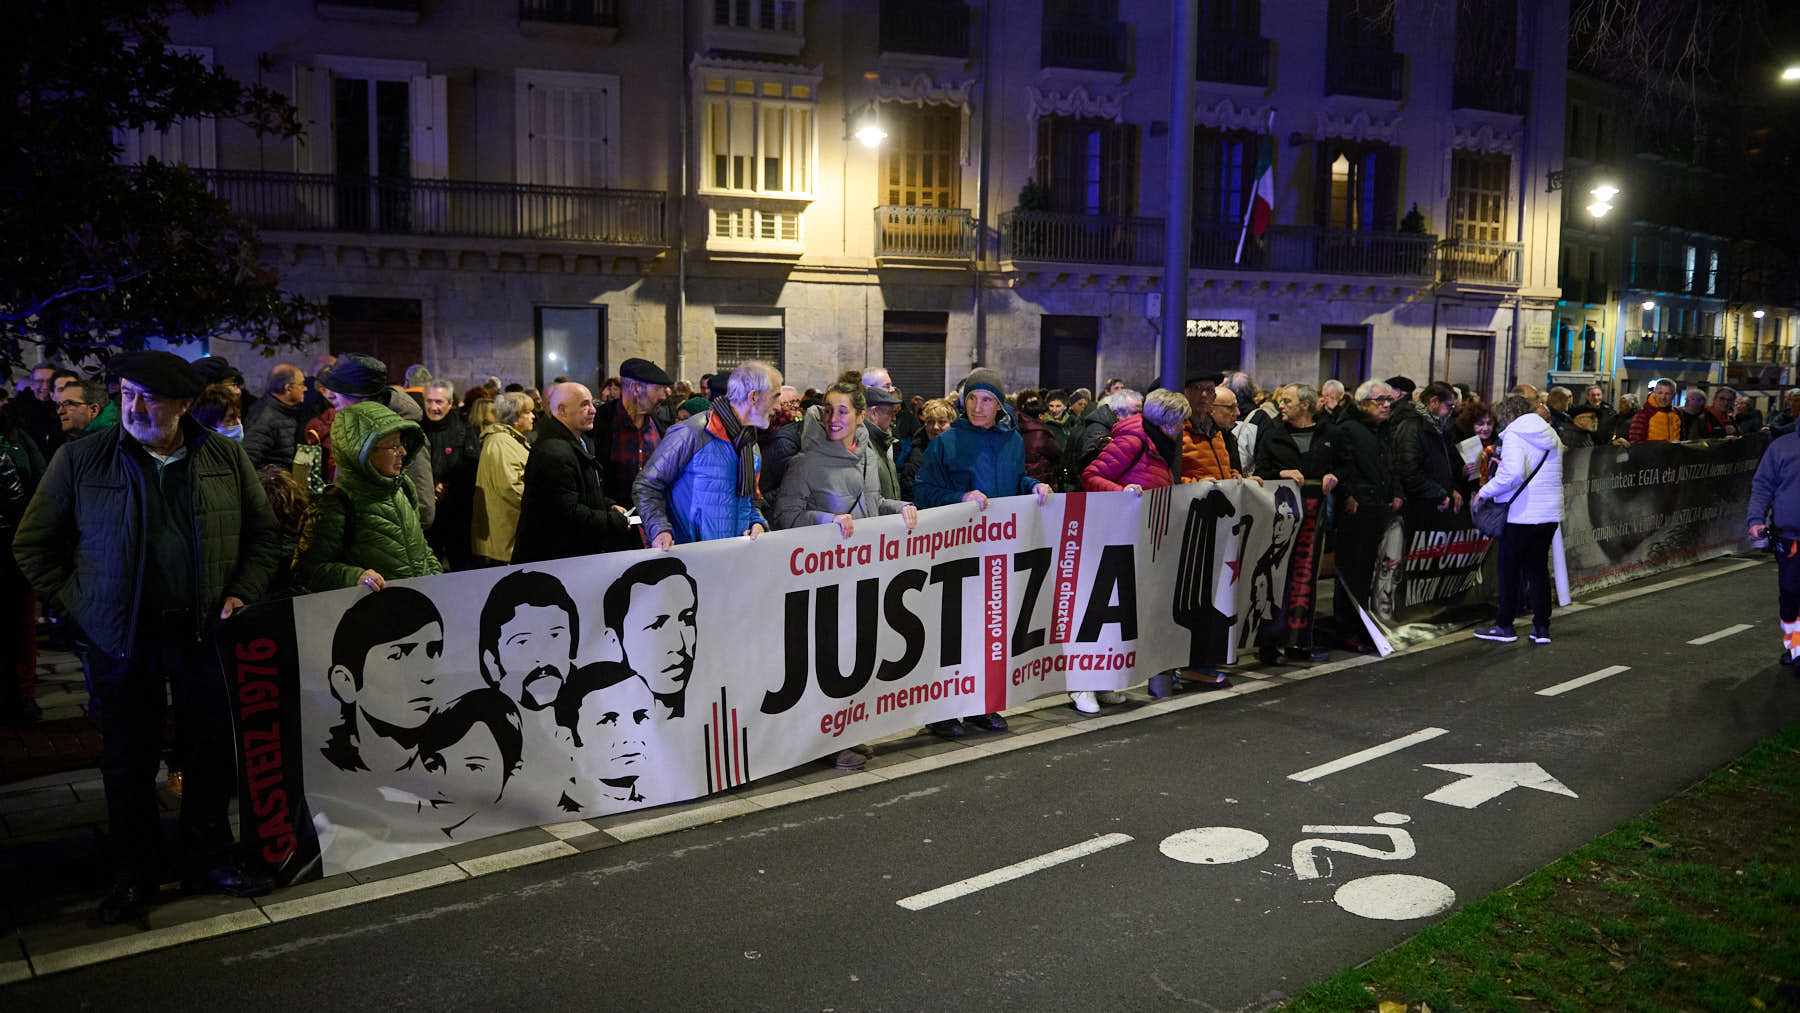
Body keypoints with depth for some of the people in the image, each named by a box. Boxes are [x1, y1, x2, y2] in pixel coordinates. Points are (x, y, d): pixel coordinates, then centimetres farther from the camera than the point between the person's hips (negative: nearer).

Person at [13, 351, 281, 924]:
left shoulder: (226, 458, 2)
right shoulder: (80, 461, -1)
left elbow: (263, 533, 11)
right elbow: (33, 547, 5)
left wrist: (242, 594, 0)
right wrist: (80, 603, -2)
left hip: (204, 632, 1)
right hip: (123, 638, 0)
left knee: (213, 754, 8)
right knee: (128, 763, 8)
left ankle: (210, 859, 26)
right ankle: (134, 874, 24)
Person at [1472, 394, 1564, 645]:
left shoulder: (1513, 436, -12)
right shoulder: (1550, 435, 13)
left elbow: (1512, 473, -26)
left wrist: (1485, 492, -14)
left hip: (1521, 513, -7)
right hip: (1550, 512, 7)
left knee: (1510, 569, 5)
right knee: (1538, 568, 13)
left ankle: (1504, 626, 13)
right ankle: (1541, 628, 14)